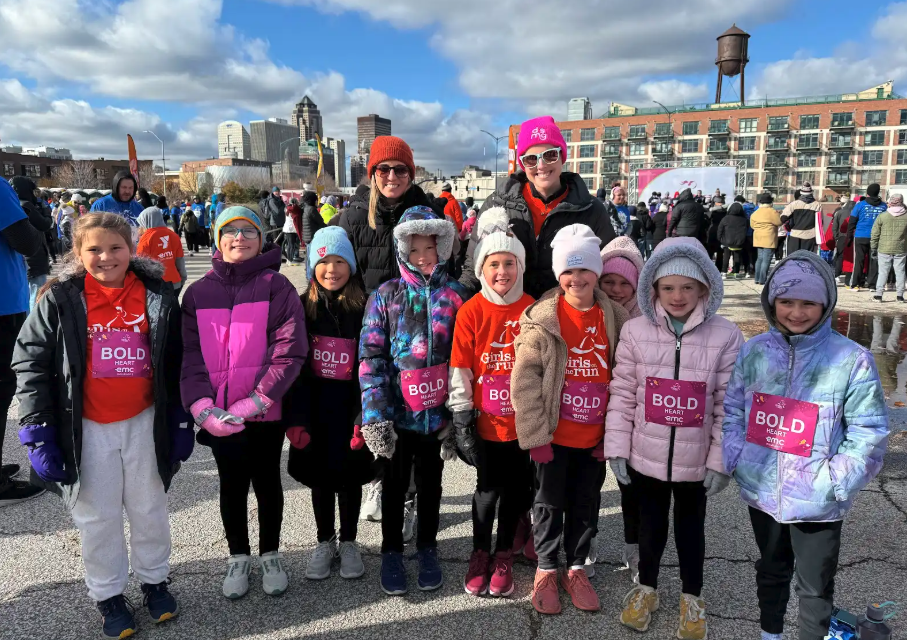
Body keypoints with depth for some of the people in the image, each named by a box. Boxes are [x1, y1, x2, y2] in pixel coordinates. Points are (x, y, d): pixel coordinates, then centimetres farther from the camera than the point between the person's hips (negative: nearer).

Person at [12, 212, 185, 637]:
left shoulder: (158, 296, -5)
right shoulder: (60, 300, -9)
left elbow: (176, 364, 2)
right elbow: (30, 363, -6)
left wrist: (181, 422, 2)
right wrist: (37, 431, -10)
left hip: (145, 423, 1)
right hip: (87, 428, -1)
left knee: (149, 509, 16)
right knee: (98, 516, 14)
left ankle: (154, 579, 37)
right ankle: (108, 594, 34)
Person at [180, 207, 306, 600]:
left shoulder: (276, 287, -4)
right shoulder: (198, 293, 5)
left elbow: (290, 350, -12)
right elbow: (189, 354, 0)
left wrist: (254, 402, -19)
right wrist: (202, 406, -14)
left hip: (266, 412, -2)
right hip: (218, 414, 2)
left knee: (266, 481, 13)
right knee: (232, 484, 15)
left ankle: (271, 555, 33)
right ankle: (238, 557, 35)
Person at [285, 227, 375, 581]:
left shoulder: (363, 309, -6)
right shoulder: (303, 307, 0)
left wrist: (363, 417, -14)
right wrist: (296, 417, -7)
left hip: (349, 405, -2)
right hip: (314, 406, 2)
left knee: (349, 474, 11)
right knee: (319, 475, 13)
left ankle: (349, 543, 31)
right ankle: (325, 542, 33)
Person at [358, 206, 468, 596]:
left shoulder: (455, 296, -1)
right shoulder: (385, 296, -3)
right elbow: (371, 356, -7)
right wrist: (375, 413, -14)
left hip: (437, 413, 1)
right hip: (397, 412, -1)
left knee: (430, 483, 17)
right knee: (395, 485, 15)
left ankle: (427, 550, 36)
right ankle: (391, 553, 33)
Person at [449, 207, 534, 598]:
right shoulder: (470, 312, -7)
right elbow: (460, 370, -6)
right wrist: (461, 419, -8)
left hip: (524, 420, 2)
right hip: (486, 422, -2)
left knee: (517, 487, 13)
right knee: (488, 487, 11)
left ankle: (504, 555, 34)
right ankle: (480, 553, 34)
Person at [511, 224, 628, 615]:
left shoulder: (615, 319, -2)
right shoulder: (542, 319, -11)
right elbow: (524, 381, -12)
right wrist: (536, 434, -13)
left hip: (595, 437, 3)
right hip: (554, 436, -2)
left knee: (586, 505, 16)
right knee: (550, 504, 13)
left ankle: (575, 568, 36)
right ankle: (546, 570, 32)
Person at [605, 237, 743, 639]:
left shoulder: (725, 336, -11)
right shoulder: (636, 331, -8)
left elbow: (729, 406, -7)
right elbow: (622, 394, -4)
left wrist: (721, 460, -6)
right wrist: (617, 448, -4)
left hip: (696, 460, -1)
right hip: (646, 455, 1)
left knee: (690, 528, 19)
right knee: (651, 526, 20)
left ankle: (692, 598, 43)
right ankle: (646, 588, 45)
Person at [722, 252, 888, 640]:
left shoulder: (852, 360, -13)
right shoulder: (754, 352, -3)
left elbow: (868, 433, -9)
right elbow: (731, 411, 5)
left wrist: (836, 481, -17)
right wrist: (734, 459, -6)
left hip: (818, 502, -3)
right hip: (761, 492, 4)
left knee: (815, 587, 13)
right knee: (771, 570, 26)